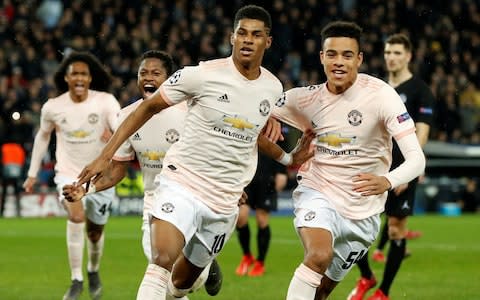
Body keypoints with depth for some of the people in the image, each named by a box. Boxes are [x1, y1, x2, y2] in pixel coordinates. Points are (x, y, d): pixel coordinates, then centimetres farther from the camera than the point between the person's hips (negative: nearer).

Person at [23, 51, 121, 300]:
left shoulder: (105, 101, -14)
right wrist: (33, 173, 13)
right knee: (76, 217, -28)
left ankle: (93, 271, 46)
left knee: (95, 233, 14)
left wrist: (115, 133, -54)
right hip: (68, 174, 0)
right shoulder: (52, 107, -7)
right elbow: (43, 136, 11)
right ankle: (76, 280, -17)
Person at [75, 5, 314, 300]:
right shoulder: (204, 75, -12)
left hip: (224, 203, 5)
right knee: (163, 260, -29)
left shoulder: (273, 88, 4)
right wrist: (106, 156, -6)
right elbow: (148, 108, -2)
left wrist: (288, 158, 24)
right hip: (182, 184, -5)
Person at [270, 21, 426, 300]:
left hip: (362, 213, 1)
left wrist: (387, 181, -43)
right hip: (318, 195, 0)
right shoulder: (306, 98, -7)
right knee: (319, 256, -31)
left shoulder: (380, 94, -16)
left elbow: (417, 159, -23)